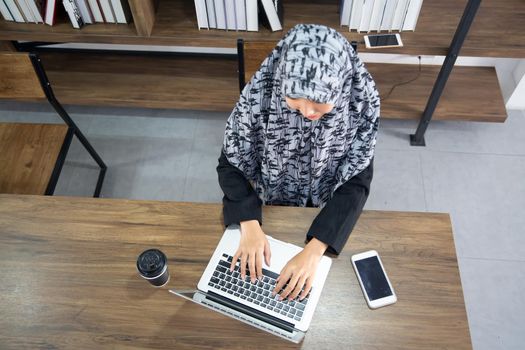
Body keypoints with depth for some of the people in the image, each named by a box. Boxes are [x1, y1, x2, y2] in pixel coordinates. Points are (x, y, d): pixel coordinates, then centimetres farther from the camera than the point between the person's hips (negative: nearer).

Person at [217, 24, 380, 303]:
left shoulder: (361, 101, -33)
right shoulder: (260, 93, -34)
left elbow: (356, 182, -28)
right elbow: (231, 164, -22)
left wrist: (313, 251, -37)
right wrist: (250, 226, -36)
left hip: (325, 206, 0)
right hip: (270, 200, 0)